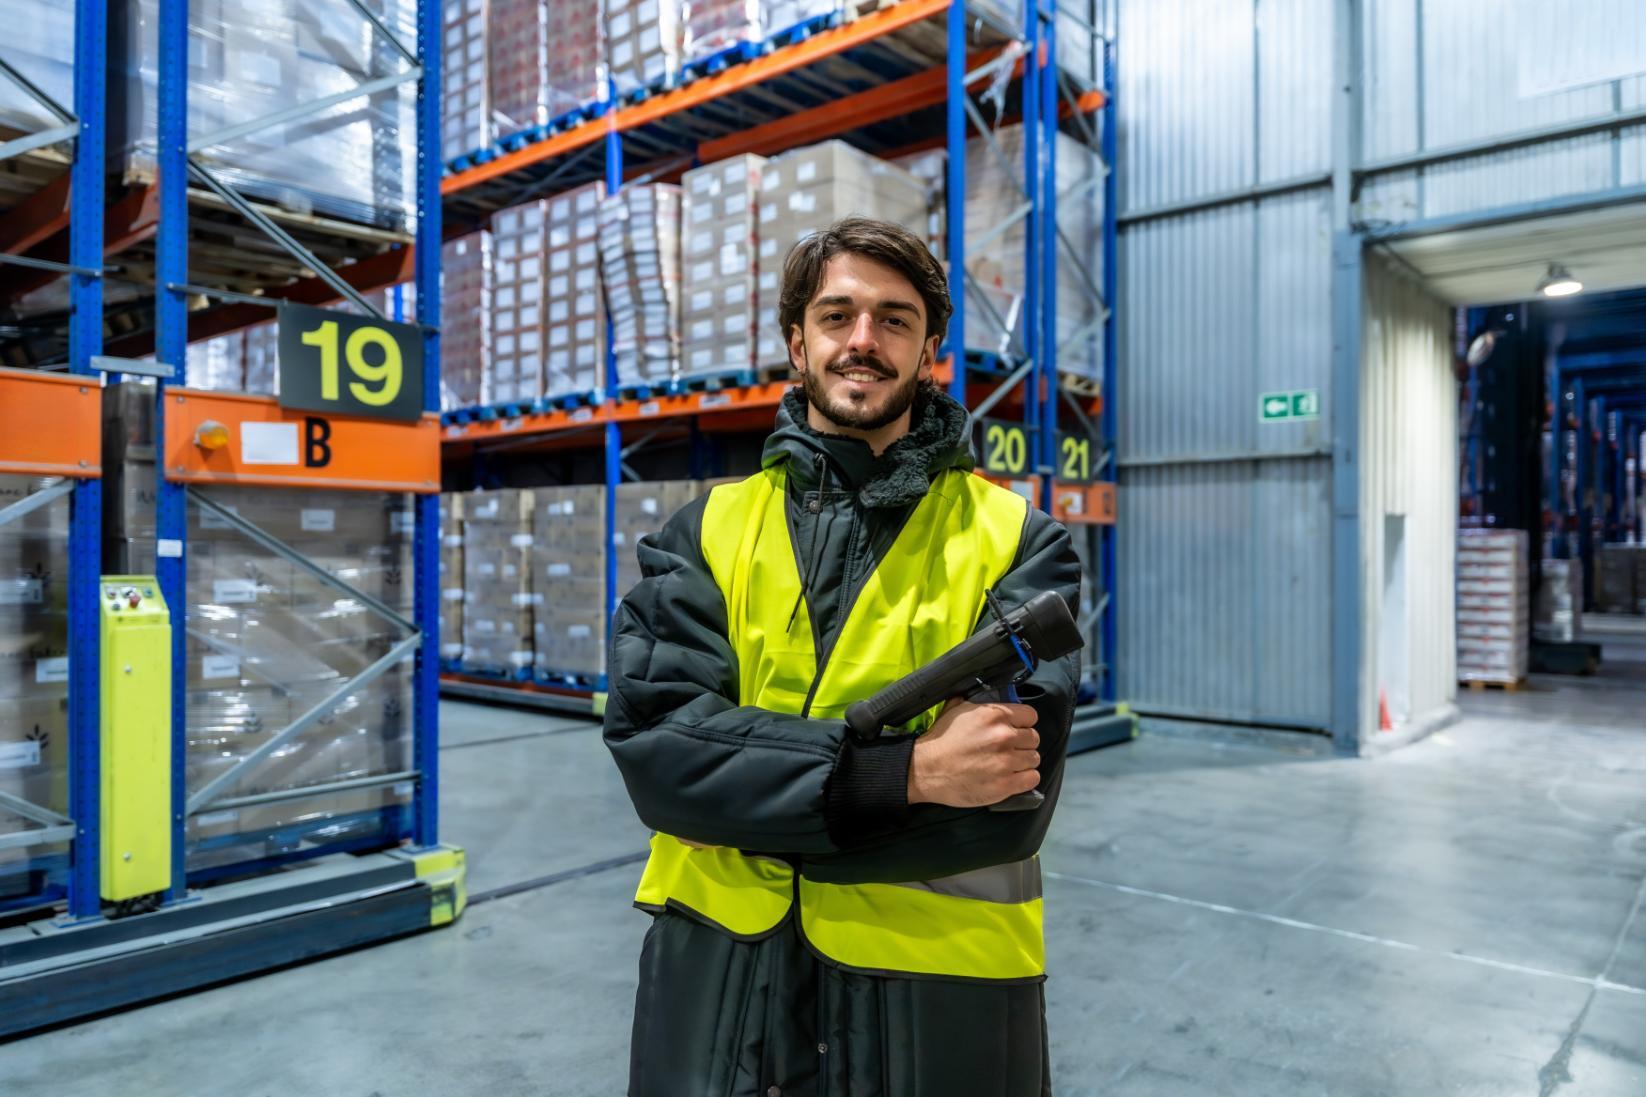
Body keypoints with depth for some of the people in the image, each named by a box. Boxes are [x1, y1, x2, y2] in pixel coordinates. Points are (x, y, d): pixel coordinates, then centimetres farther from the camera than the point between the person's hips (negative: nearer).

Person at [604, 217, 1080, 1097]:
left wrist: (743, 805, -14)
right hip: (715, 983, 2)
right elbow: (652, 744, -13)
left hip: (938, 996, -1)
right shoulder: (705, 533, 1)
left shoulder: (1016, 544, -5)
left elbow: (1004, 805, -16)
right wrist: (904, 771, -24)